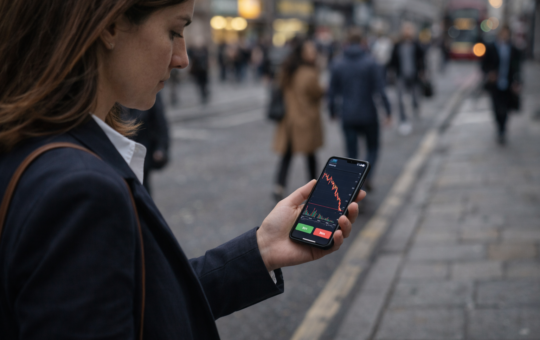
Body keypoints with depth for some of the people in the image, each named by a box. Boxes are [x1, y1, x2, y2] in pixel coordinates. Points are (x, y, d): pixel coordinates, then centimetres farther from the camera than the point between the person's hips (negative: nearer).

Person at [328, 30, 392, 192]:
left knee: (351, 153, 9)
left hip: (348, 117, 2)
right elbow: (380, 90, -12)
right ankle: (367, 175, -10)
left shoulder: (337, 65, 1)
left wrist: (333, 112, 16)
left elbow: (332, 92, 4)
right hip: (368, 115, -2)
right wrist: (388, 111, -7)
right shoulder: (371, 63, -7)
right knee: (372, 148, 15)